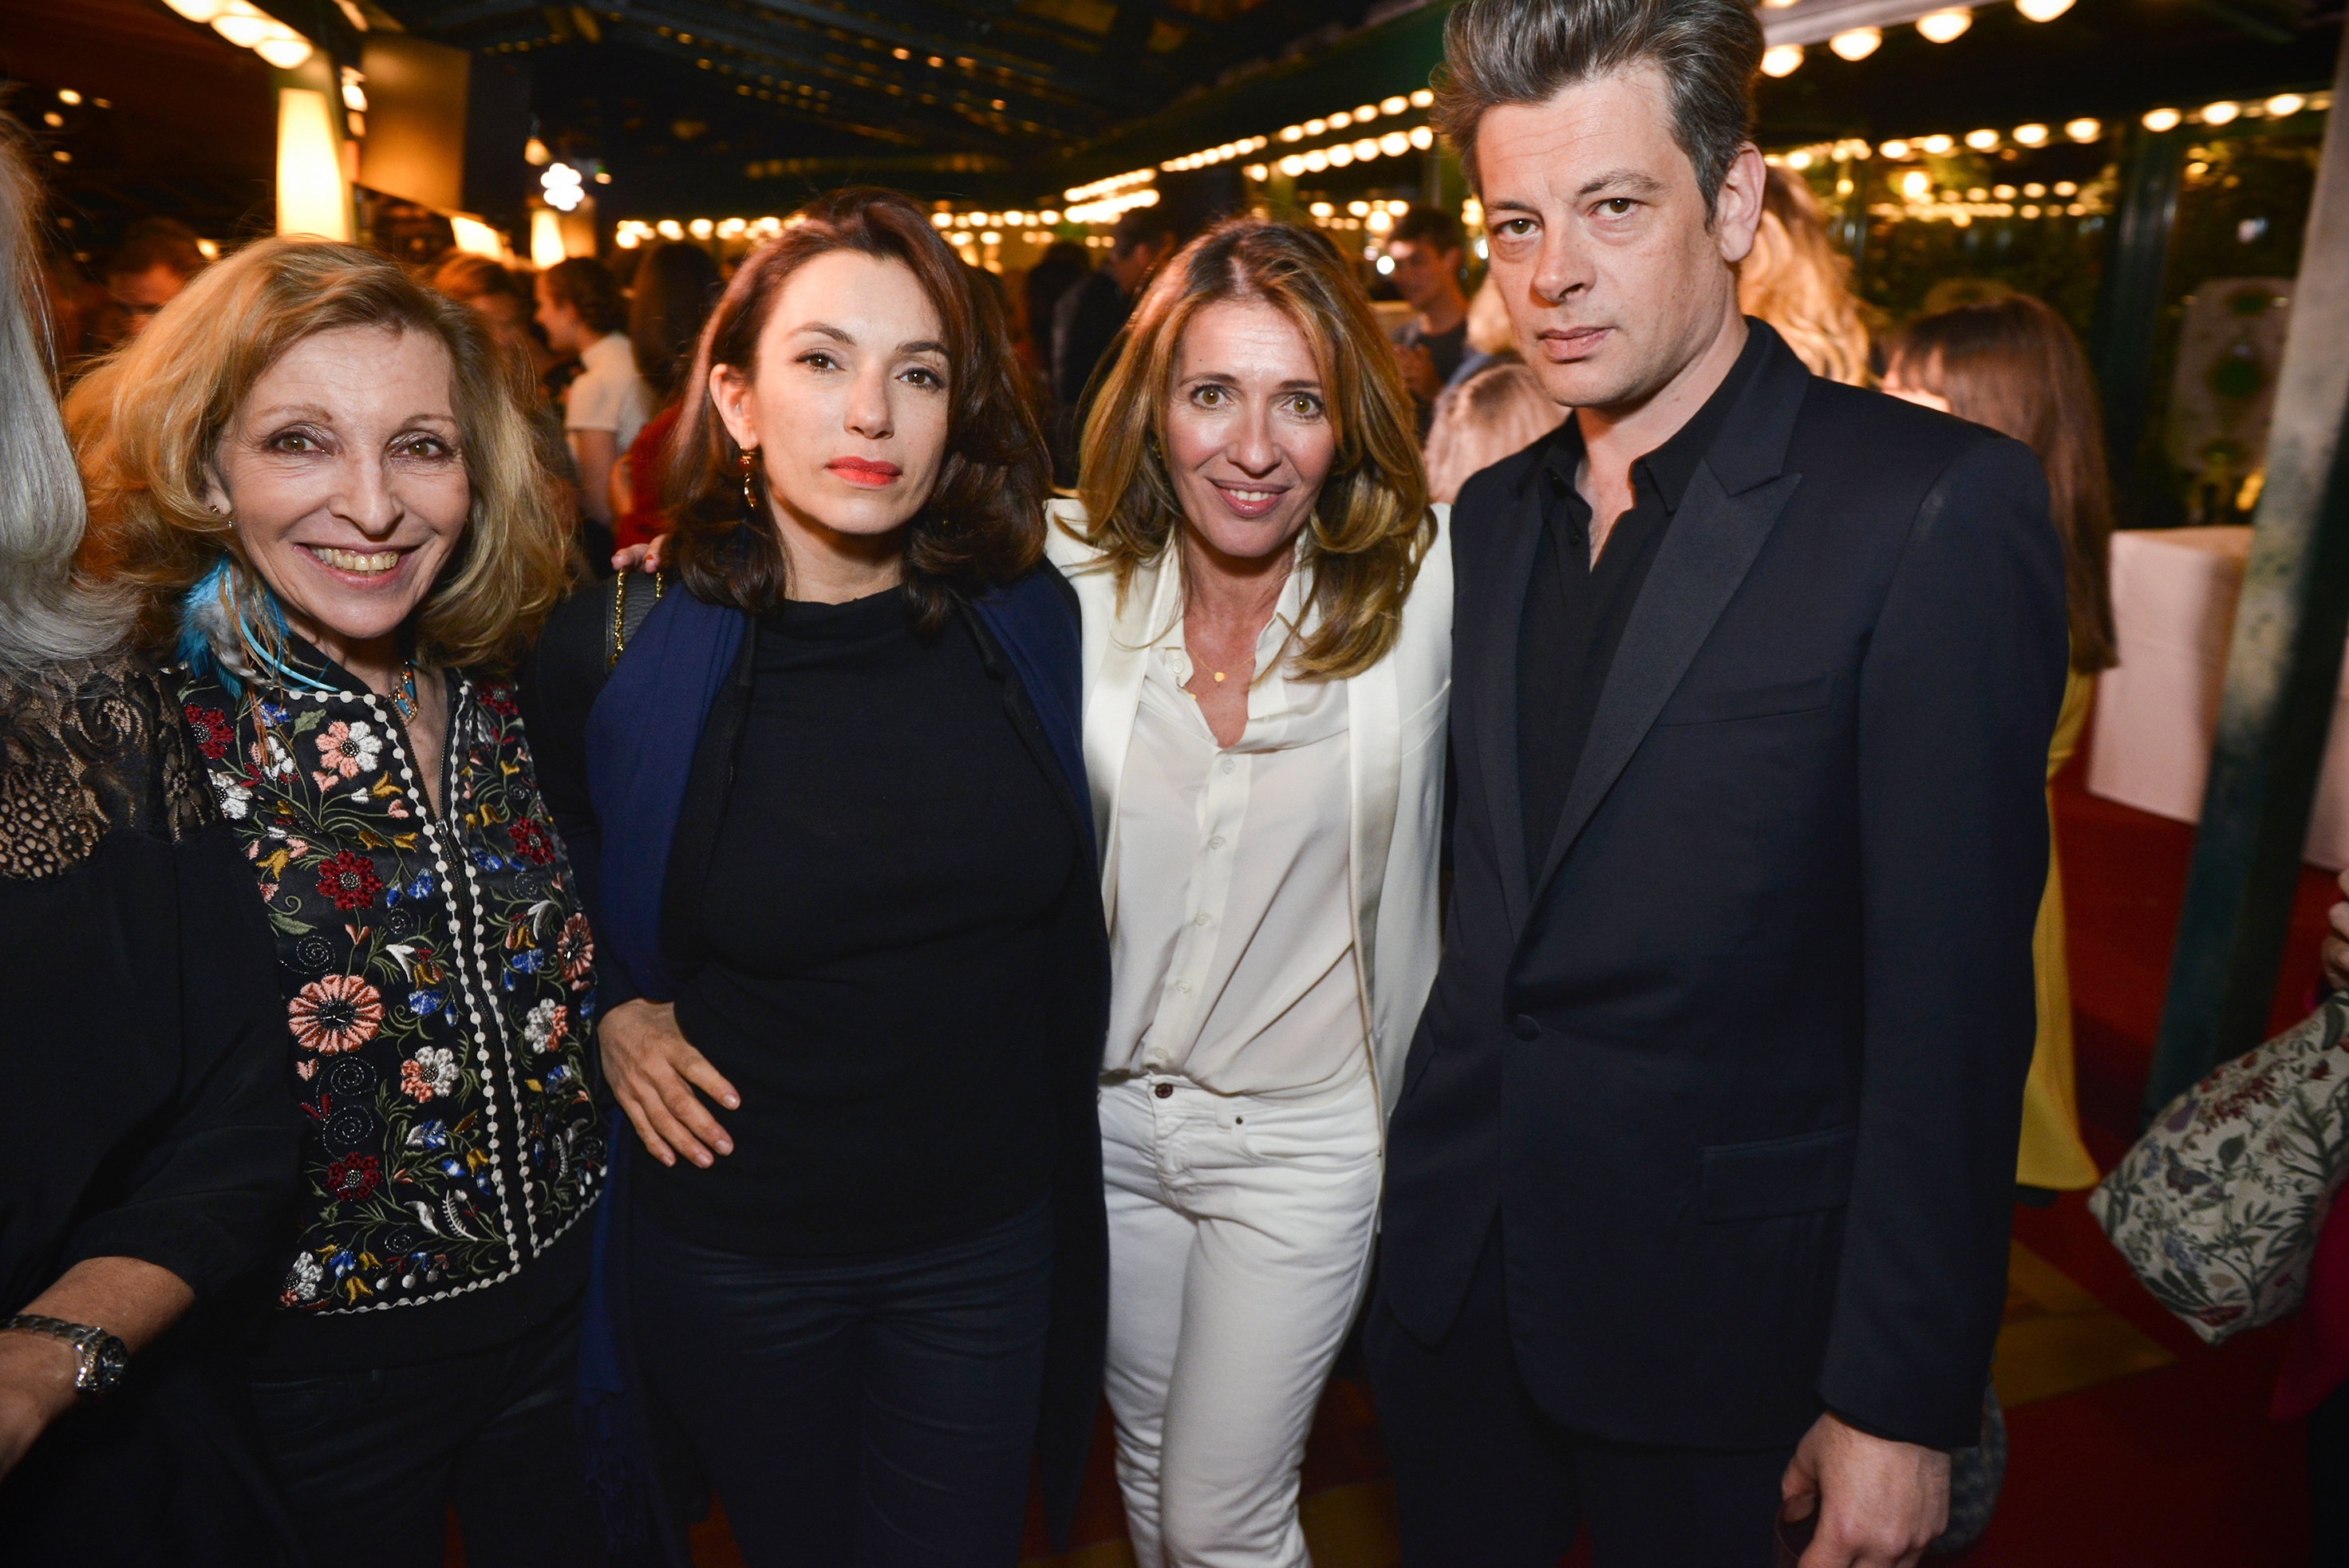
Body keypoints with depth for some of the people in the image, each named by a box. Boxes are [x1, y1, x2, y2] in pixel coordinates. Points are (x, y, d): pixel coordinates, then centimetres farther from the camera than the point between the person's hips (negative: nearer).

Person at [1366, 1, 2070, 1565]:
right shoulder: (1493, 515, 5)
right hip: (1453, 1273, 5)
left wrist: (1897, 1402, -15)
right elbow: (1489, 903, 8)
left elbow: (1952, 998, -16)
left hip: (1723, 1313, -5)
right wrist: (1426, 1184, 7)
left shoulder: (1934, 507, -14)